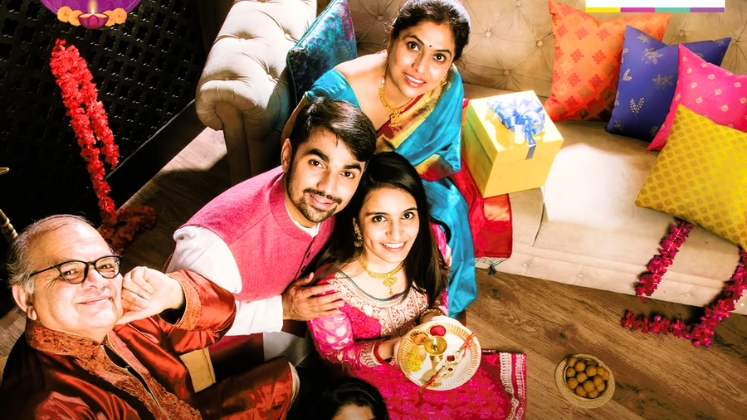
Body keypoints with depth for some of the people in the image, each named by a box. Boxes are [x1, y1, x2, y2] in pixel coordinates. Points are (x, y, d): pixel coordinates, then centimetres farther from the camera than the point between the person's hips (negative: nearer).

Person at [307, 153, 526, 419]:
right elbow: (336, 355, -14)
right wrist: (388, 349, -31)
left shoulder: (431, 241, -20)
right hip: (369, 372, -4)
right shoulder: (330, 286, -32)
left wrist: (433, 316, -21)